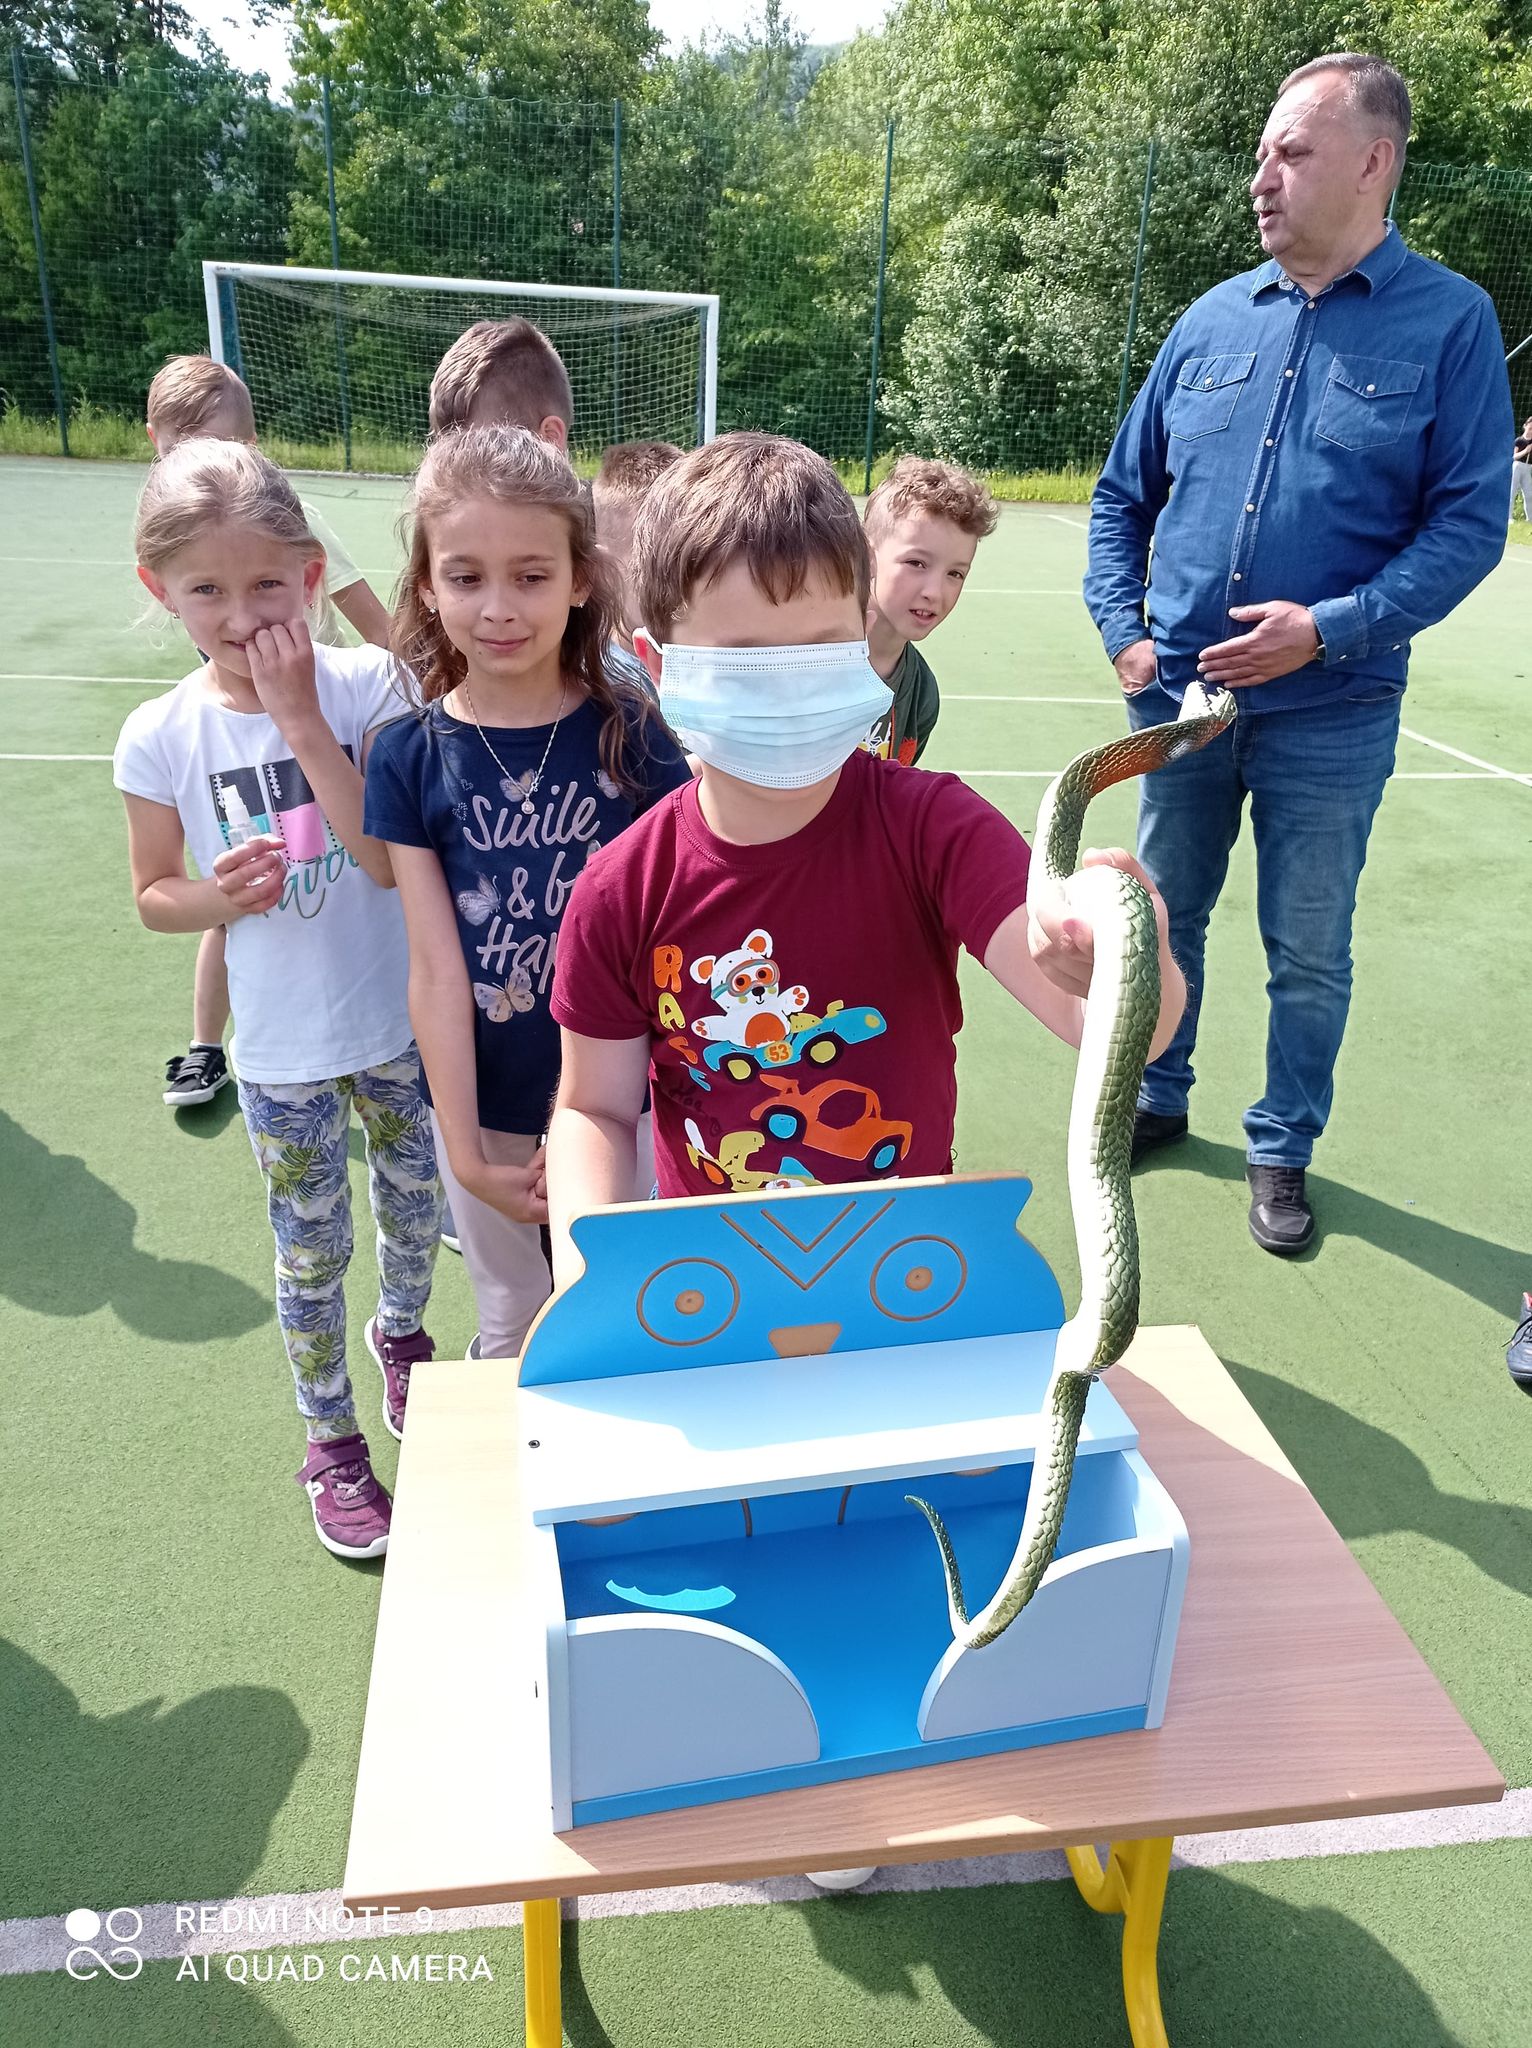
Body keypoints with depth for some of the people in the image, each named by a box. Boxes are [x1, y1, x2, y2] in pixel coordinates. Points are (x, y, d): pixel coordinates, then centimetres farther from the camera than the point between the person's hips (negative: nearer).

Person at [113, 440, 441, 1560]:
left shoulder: (363, 683, -13)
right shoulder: (160, 736, -10)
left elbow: (389, 857, -22)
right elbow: (154, 894, 2)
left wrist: (300, 717, -26)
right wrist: (217, 896, -20)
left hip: (400, 1024, 1)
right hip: (283, 1051, 0)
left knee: (415, 1208, 20)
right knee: (313, 1251, 14)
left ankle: (402, 1333, 53)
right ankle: (332, 1442, 36)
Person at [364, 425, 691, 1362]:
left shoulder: (633, 736, -11)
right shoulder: (411, 756, -8)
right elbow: (437, 970, -10)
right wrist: (466, 1152, -11)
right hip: (486, 1109, 1)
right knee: (512, 1327, 21)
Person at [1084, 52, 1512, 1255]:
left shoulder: (1450, 321, -3)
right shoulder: (1214, 320, 7)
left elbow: (1469, 522, -8)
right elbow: (1124, 493, 13)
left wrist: (1331, 628, -21)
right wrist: (1123, 629, -2)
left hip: (1330, 718, -3)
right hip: (1178, 701, 4)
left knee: (1308, 954, 7)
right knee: (1164, 921, 14)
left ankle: (1284, 1148, 26)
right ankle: (1158, 1101, 35)